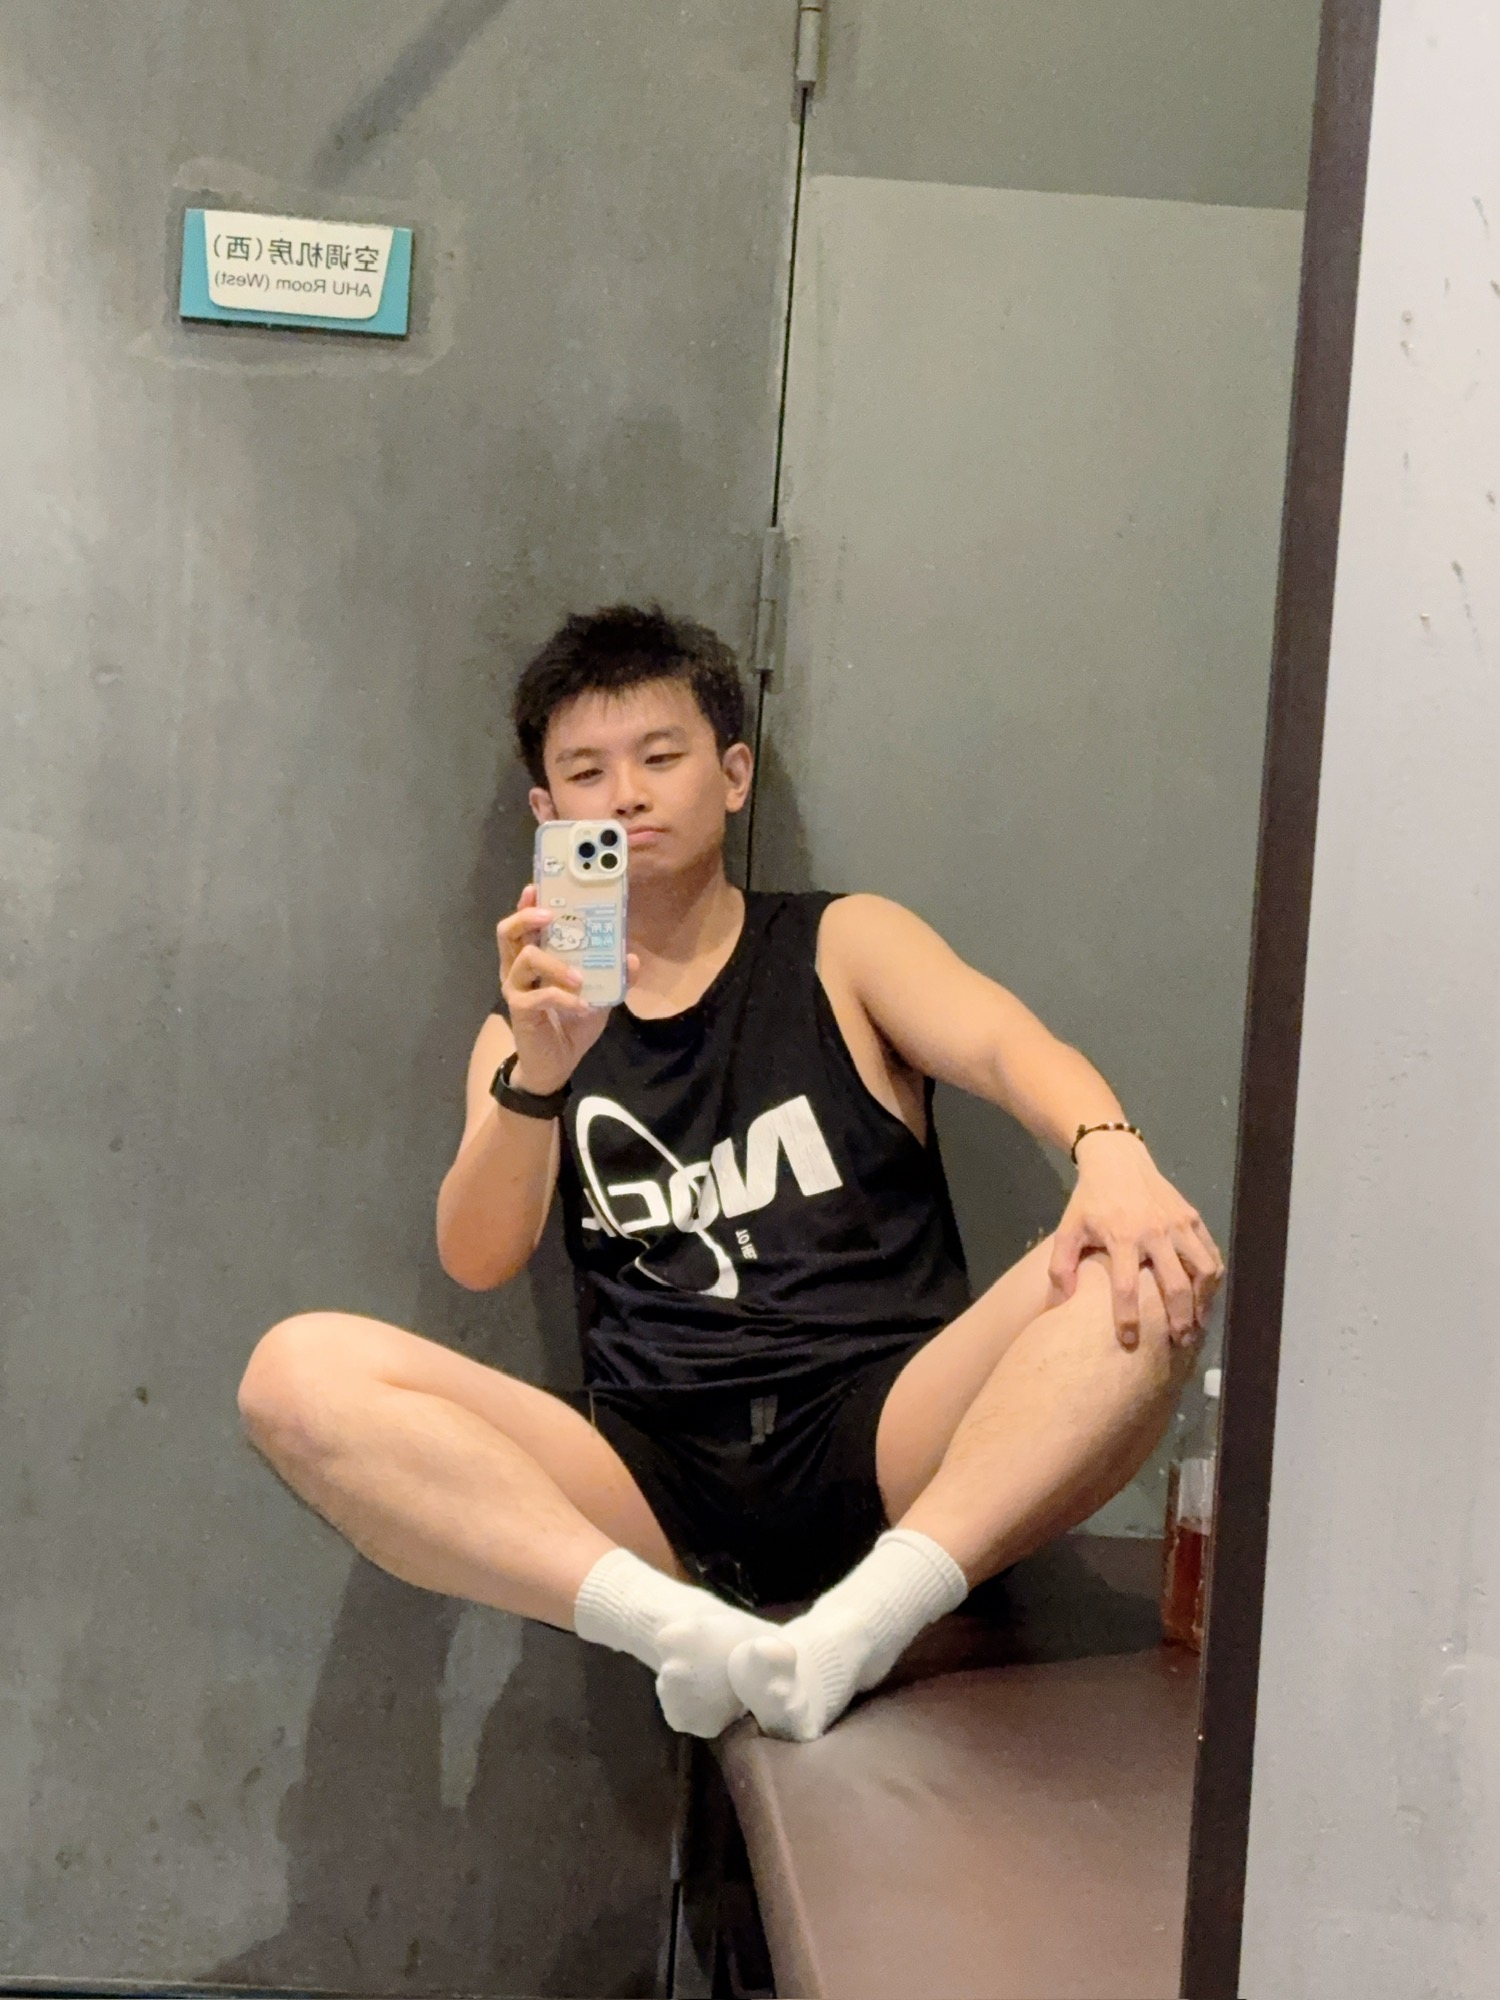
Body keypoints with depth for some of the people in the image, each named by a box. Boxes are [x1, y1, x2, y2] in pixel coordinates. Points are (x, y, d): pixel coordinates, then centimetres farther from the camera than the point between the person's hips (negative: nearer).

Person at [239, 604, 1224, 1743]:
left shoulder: (844, 947, 16)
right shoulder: (533, 1029, 19)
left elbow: (1002, 1043, -5)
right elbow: (478, 1261, 3)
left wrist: (1113, 1154, -28)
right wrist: (538, 1077, -18)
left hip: (884, 1443, -1)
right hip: (653, 1490, 1)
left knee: (1148, 1272, -27)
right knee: (300, 1372, -21)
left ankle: (862, 1623, -34)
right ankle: (685, 1630, -33)